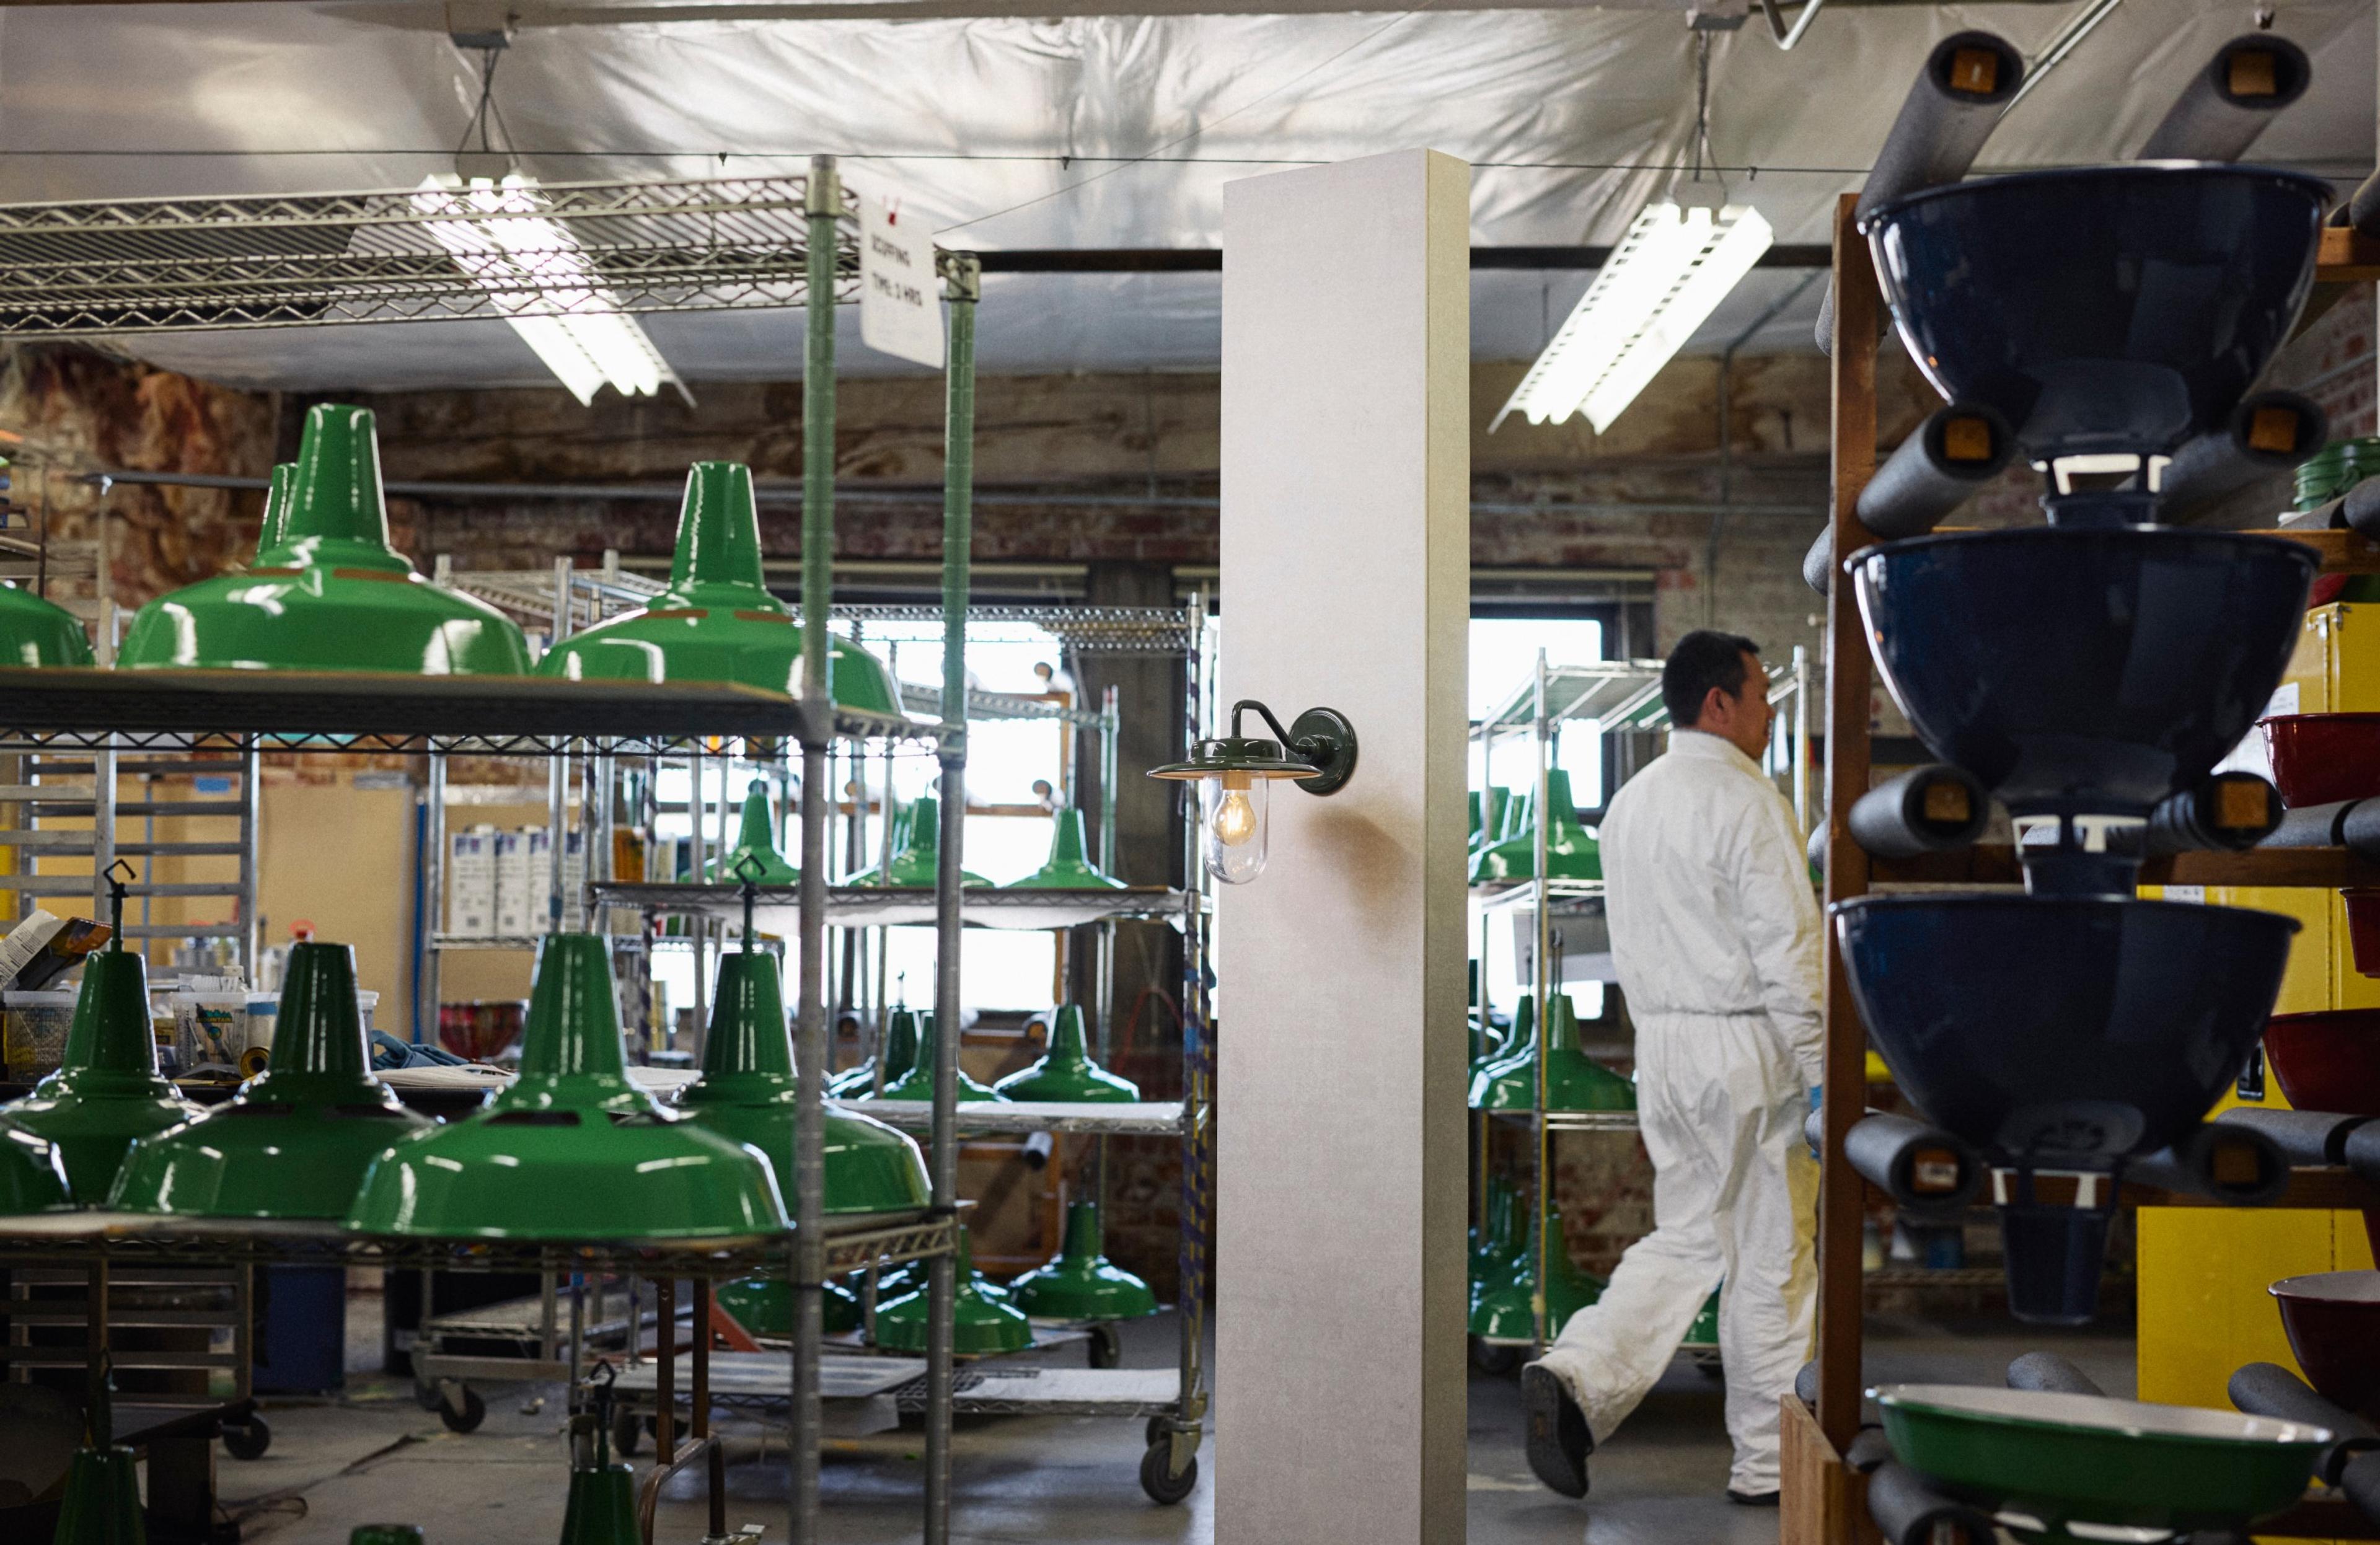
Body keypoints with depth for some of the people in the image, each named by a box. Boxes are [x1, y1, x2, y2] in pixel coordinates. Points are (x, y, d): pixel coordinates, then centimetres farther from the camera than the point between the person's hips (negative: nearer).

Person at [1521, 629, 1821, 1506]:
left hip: (1661, 1044, 8)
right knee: (1772, 1257, 4)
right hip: (1748, 1043, -8)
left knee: (1686, 1239, 15)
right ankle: (1767, 1462, 12)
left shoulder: (1627, 804, 11)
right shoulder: (1746, 800, -14)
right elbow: (1786, 947, -17)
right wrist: (1820, 1072, -13)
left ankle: (1577, 1377, -4)